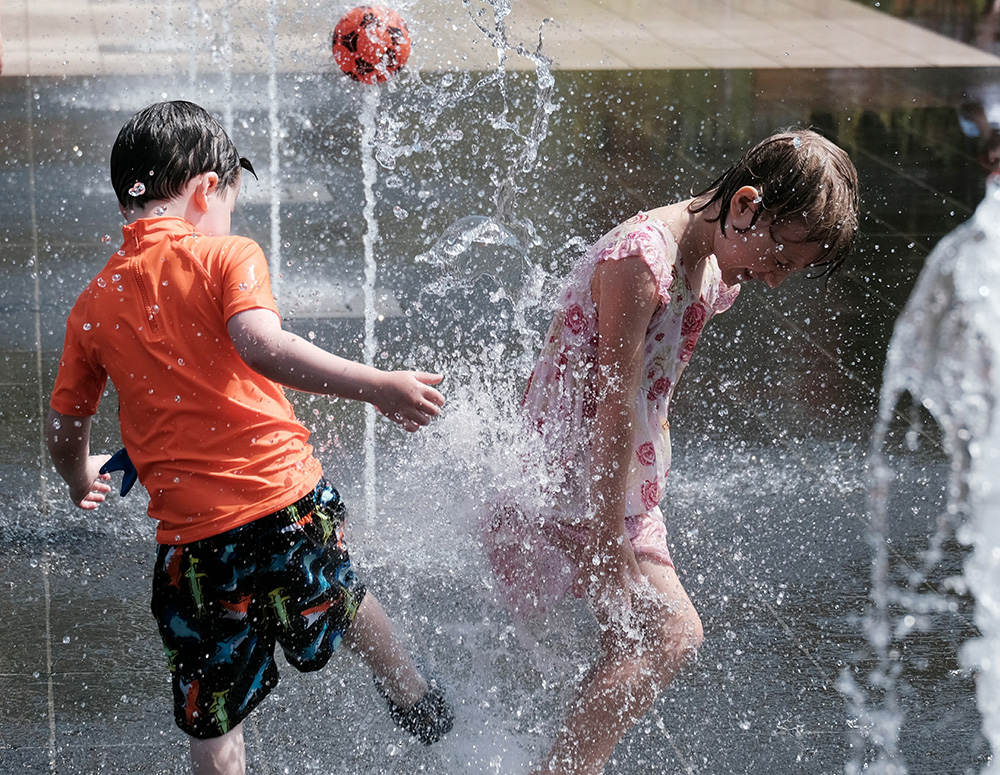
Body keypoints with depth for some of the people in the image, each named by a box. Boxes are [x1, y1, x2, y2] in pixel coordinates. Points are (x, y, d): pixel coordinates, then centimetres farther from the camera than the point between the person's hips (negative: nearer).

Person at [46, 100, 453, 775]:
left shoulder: (93, 306, 8)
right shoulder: (226, 256, -3)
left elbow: (64, 433, 15)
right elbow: (261, 346, -23)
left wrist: (83, 480, 37)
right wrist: (378, 386, -26)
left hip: (191, 535, 2)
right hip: (287, 498, -1)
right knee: (344, 600, 30)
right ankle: (418, 701, 54)